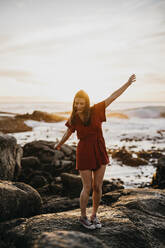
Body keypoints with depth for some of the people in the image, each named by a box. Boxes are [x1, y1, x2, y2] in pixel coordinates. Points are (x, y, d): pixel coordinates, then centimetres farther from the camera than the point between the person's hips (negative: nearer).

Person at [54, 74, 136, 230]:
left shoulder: (96, 110, -6)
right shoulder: (73, 119, -5)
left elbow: (113, 97, -2)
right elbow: (68, 133, 15)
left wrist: (128, 83, 0)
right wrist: (59, 145, 31)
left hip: (100, 153, 2)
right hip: (84, 154, -1)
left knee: (98, 187, 7)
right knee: (87, 188, 2)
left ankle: (94, 216, 27)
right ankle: (83, 217, 23)